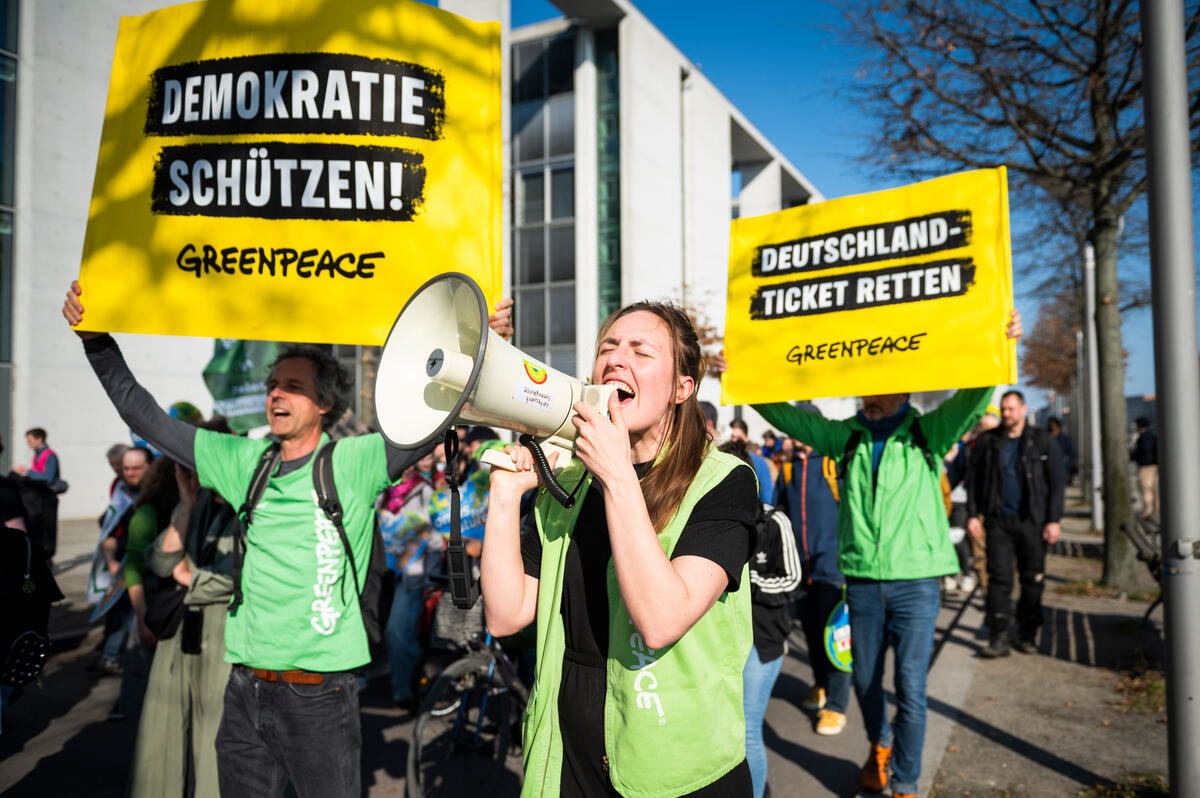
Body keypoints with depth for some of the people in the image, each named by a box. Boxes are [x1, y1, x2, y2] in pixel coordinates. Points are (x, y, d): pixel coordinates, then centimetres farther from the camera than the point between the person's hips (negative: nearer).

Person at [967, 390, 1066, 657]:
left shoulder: (1042, 440, 2)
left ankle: (1028, 635, 20)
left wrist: (1054, 519, -5)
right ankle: (999, 638, -2)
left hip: (1032, 520, -1)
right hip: (999, 520, 1)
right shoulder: (988, 441, 6)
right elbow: (974, 479, 11)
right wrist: (972, 513, 3)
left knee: (1032, 579, 6)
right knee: (999, 578, -4)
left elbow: (1057, 482, 1)